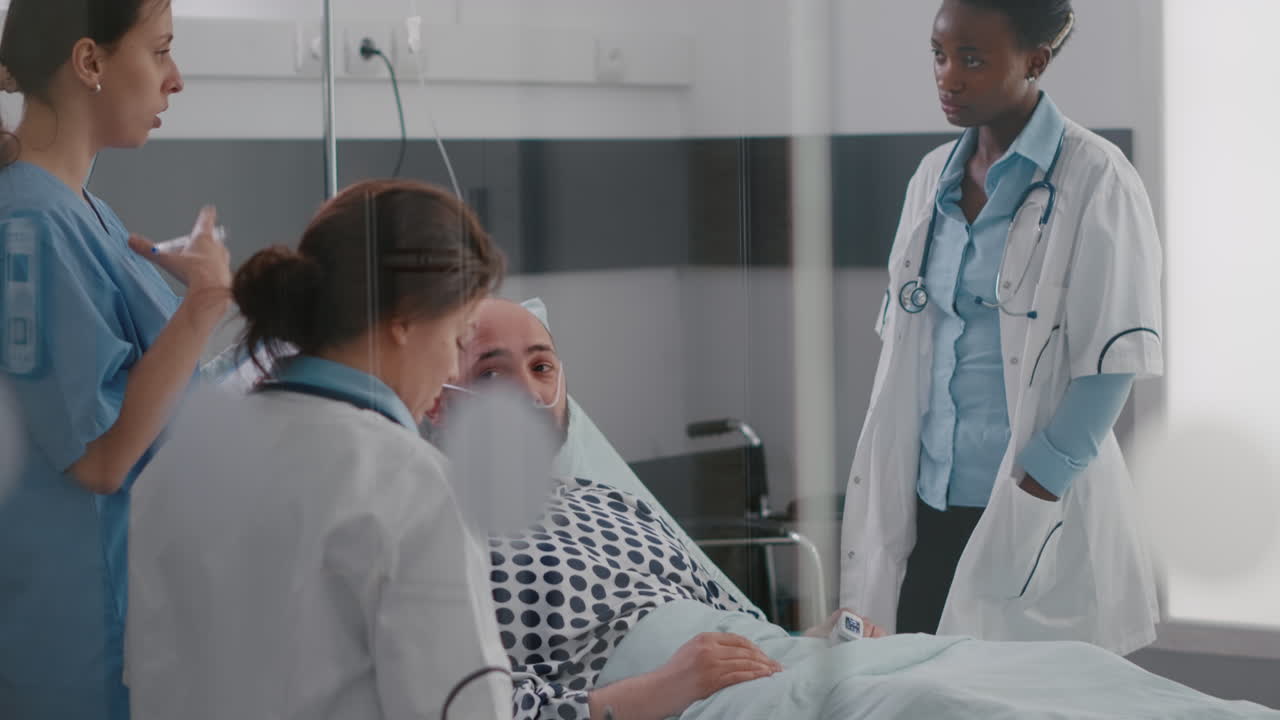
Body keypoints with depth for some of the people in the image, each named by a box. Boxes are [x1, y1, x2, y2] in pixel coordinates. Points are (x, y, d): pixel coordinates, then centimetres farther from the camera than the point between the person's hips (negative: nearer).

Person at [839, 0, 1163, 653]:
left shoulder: (1094, 180, -8)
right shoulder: (934, 175, 12)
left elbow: (1114, 359, -12)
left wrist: (1037, 485, -15)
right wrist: (890, 491, 11)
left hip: (1035, 510, -6)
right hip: (930, 502, 6)